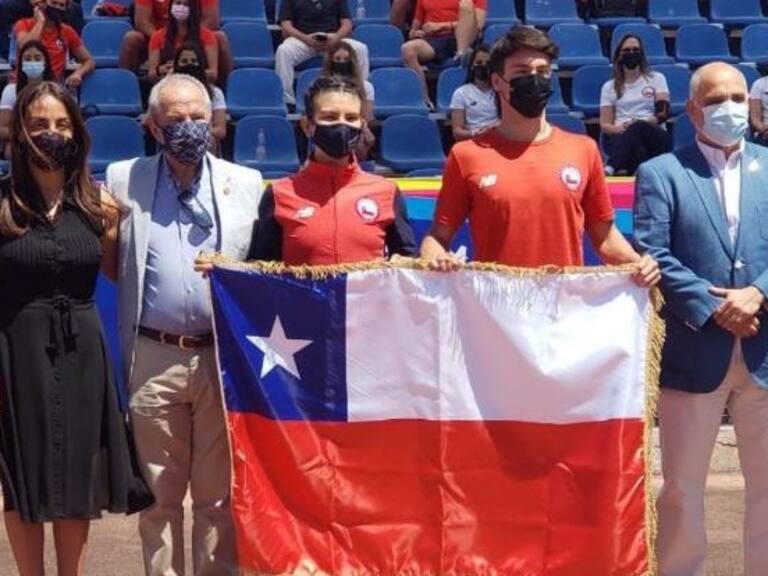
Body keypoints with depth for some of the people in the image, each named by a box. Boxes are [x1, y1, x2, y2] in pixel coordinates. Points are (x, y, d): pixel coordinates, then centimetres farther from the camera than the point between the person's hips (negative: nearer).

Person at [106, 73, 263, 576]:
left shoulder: (247, 183, 6)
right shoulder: (123, 180, 6)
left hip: (225, 357, 0)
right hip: (155, 359, 0)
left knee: (219, 494, 8)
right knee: (159, 495, 9)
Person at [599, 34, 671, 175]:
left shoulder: (657, 78, 16)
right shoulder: (610, 86, 17)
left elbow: (663, 113, 1)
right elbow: (604, 125, 9)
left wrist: (642, 123, -19)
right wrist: (620, 128, -15)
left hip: (654, 135, -1)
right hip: (621, 136, 1)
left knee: (639, 128, -40)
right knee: (637, 147, -39)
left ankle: (611, 169, -60)